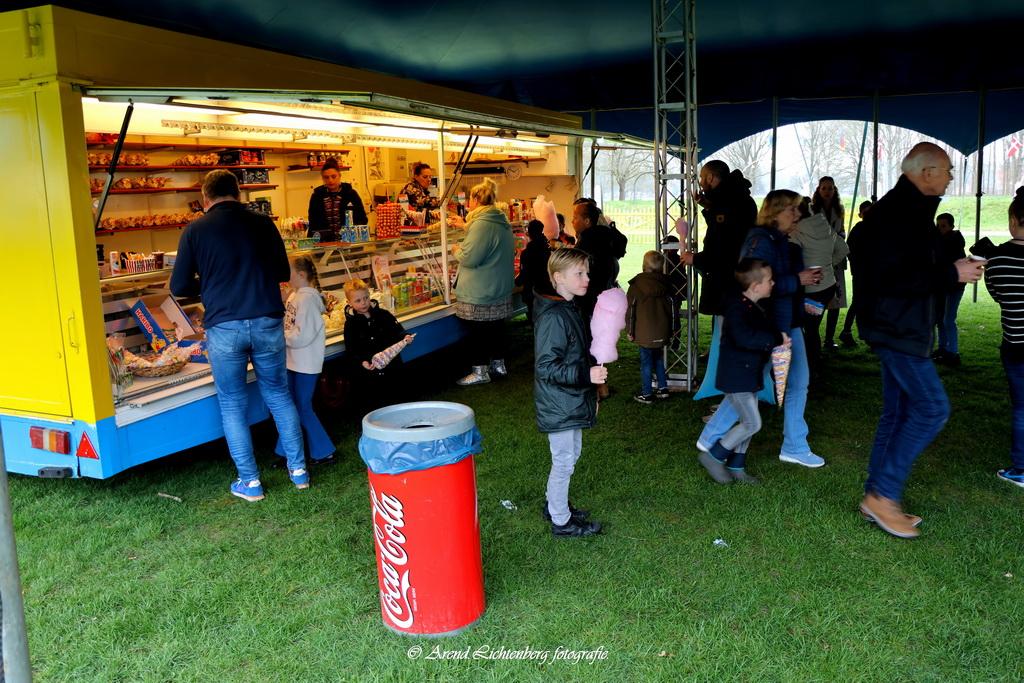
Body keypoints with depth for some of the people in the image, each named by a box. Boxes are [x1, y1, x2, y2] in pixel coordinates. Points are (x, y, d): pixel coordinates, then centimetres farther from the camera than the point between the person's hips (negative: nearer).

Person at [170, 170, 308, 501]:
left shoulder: (194, 230, 0)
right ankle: (299, 469, 22)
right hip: (268, 322, 2)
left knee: (232, 404, 12)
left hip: (224, 327, -2)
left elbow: (179, 287, 4)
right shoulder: (262, 223, 4)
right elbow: (283, 272, 14)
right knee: (279, 395, 17)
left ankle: (250, 482, 17)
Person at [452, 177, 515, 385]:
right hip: (500, 289, 9)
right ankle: (499, 364, 27)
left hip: (480, 292, -9)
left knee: (477, 330, 1)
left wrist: (458, 251, -1)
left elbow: (469, 258, -23)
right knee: (496, 327, 17)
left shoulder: (481, 224, -20)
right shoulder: (502, 222, 10)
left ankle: (480, 371, 8)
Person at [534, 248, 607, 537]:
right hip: (558, 406, -10)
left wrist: (590, 393, 23)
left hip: (572, 402, 10)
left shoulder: (570, 310, 9)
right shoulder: (553, 317, -23)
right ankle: (561, 521, 19)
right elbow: (546, 367, -27)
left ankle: (553, 504, 39)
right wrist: (586, 375, -31)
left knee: (571, 454, 22)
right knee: (564, 461, 3)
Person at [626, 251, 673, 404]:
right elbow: (671, 308, 9)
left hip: (644, 333, -4)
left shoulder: (636, 285, -8)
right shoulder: (666, 284, 3)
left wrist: (629, 330, 3)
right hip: (662, 332, 5)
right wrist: (670, 330, 17)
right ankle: (663, 389, 25)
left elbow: (630, 309, -6)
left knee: (646, 362, 3)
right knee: (658, 359, 20)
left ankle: (646, 394, 9)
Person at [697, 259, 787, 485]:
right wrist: (776, 339, -26)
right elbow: (744, 338, -34)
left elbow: (766, 332, 20)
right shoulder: (737, 307, -21)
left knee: (747, 422, 14)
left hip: (750, 376, 10)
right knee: (752, 424, -6)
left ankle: (736, 467, 25)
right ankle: (713, 456, 5)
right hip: (736, 376, -10)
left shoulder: (756, 308, 10)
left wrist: (780, 339, -1)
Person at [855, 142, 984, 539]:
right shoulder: (897, 212, -17)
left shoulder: (907, 209, 16)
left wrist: (951, 270, 12)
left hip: (902, 327, 11)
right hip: (896, 328, -11)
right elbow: (892, 277, -25)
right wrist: (951, 274, -18)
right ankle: (883, 494, -3)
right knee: (932, 407, -10)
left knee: (899, 411, 12)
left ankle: (877, 498, 18)